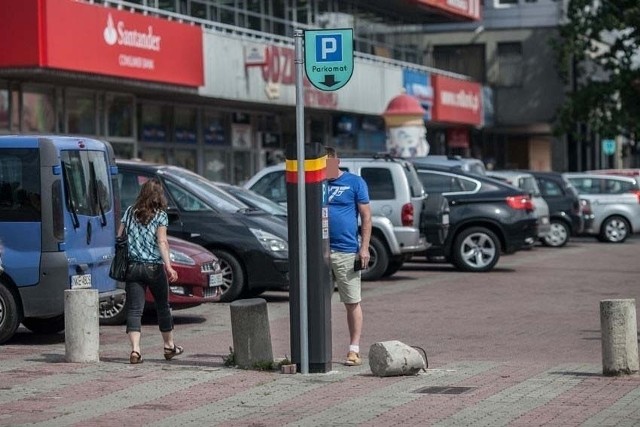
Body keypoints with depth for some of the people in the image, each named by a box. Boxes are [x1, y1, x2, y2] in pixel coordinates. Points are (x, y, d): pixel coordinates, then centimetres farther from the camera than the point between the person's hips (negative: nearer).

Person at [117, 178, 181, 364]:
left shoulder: (130, 212, 6)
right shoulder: (160, 215, -4)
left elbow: (119, 237, 6)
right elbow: (162, 242, -13)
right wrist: (168, 266, -18)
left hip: (132, 267, 2)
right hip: (154, 266, -2)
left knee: (134, 309, -2)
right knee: (163, 307, 15)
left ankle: (135, 349, -17)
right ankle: (169, 346, 28)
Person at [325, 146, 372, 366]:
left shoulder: (354, 183, 2)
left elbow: (366, 216, 0)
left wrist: (364, 247, -7)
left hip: (346, 251, -3)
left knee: (352, 303, 1)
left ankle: (354, 350, 6)